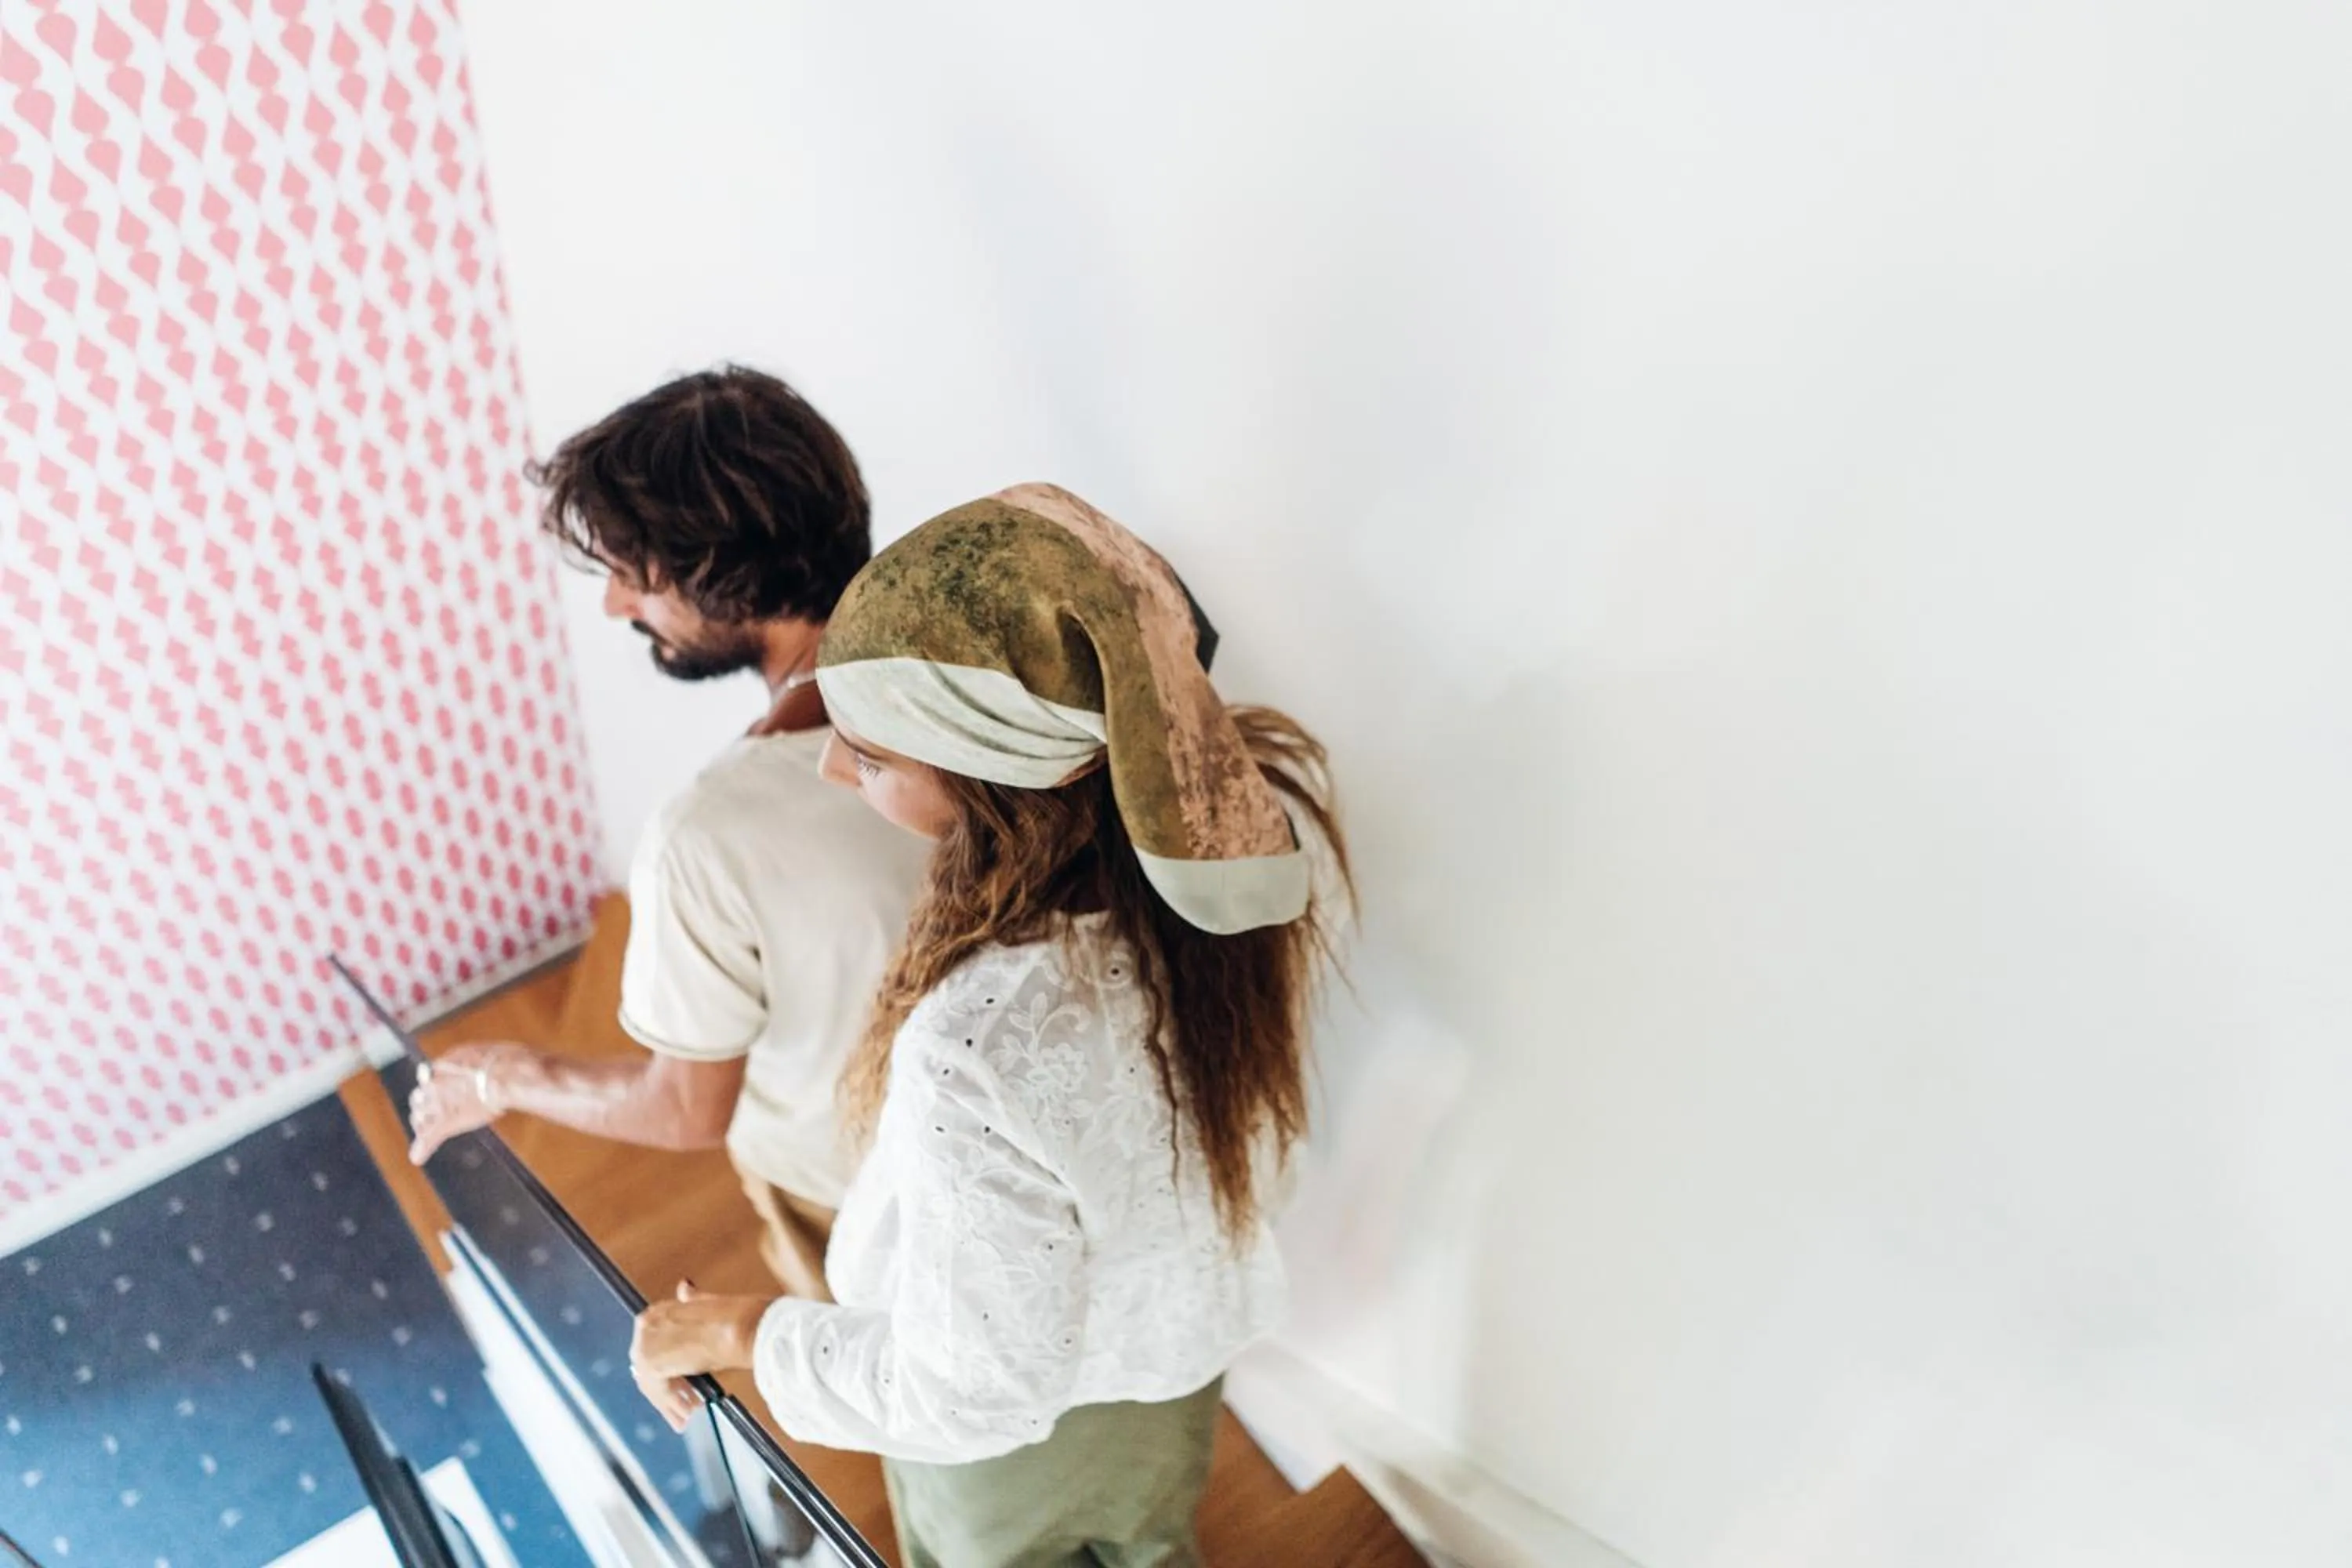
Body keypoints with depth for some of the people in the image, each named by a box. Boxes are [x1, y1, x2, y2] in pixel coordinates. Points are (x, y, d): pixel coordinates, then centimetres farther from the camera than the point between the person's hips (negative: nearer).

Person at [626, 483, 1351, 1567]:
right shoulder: (1258, 797, -28)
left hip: (1025, 1436, -4)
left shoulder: (986, 1049, -47)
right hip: (1185, 1333, 5)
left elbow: (968, 1395, -31)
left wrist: (740, 1332, -14)